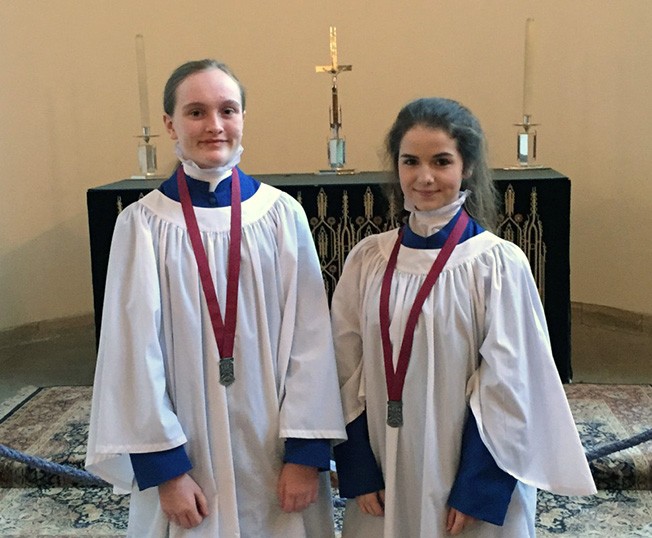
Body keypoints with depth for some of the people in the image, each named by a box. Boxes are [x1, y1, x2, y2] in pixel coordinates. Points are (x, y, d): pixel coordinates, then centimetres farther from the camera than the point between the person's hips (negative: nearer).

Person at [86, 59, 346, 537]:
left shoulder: (283, 215, -6)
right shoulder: (144, 224, -7)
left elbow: (310, 337, -6)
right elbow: (136, 351, -6)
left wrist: (306, 451, -8)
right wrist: (164, 466, -8)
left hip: (275, 445, 1)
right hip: (186, 450, 0)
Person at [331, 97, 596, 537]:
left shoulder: (498, 263, -11)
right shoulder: (368, 260, -2)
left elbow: (506, 388, -10)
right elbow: (348, 372, 1)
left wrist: (478, 491, -11)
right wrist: (359, 473, -3)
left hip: (469, 470, -3)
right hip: (384, 470, 3)